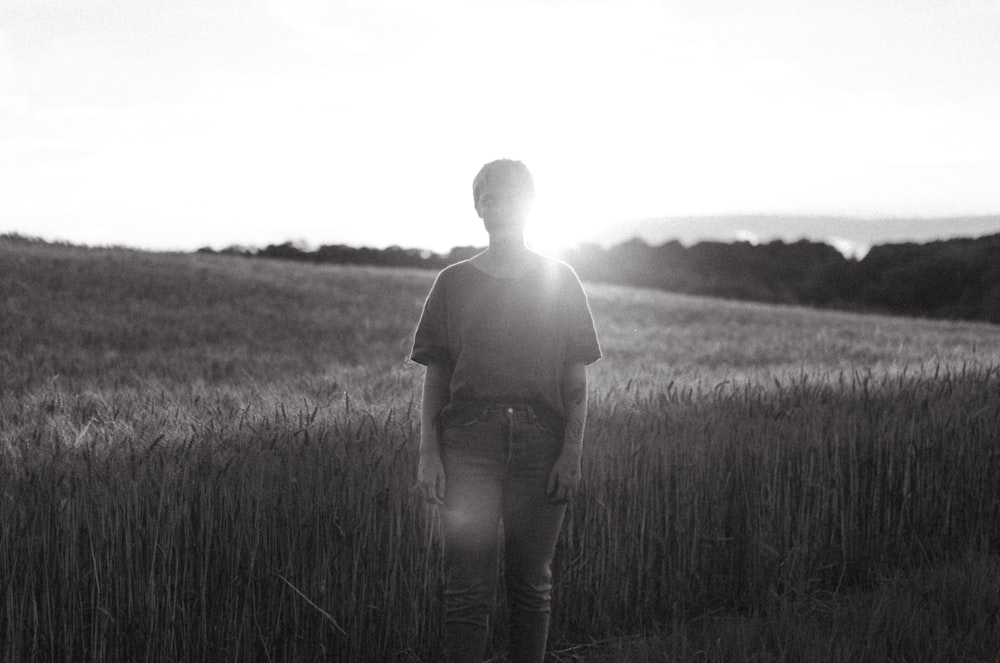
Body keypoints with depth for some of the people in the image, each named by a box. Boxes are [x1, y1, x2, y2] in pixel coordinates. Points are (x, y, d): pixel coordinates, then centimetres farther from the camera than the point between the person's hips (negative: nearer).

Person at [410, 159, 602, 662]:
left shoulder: (560, 281, 9)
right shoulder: (453, 282, 9)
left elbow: (576, 379, 7)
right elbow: (434, 376, 8)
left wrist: (572, 452, -4)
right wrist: (428, 454, -2)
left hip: (541, 439, 1)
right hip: (469, 437, 0)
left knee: (531, 583, 6)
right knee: (467, 586, -8)